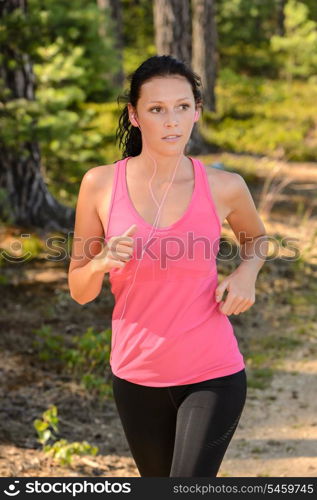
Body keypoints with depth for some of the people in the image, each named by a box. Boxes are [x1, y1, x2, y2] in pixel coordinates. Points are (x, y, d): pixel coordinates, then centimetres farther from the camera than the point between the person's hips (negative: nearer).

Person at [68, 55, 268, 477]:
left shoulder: (224, 188, -7)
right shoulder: (100, 185, -7)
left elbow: (256, 236, 17)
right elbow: (79, 291, 1)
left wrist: (246, 273, -4)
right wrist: (101, 263, -21)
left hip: (213, 376, -2)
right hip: (137, 376, 2)